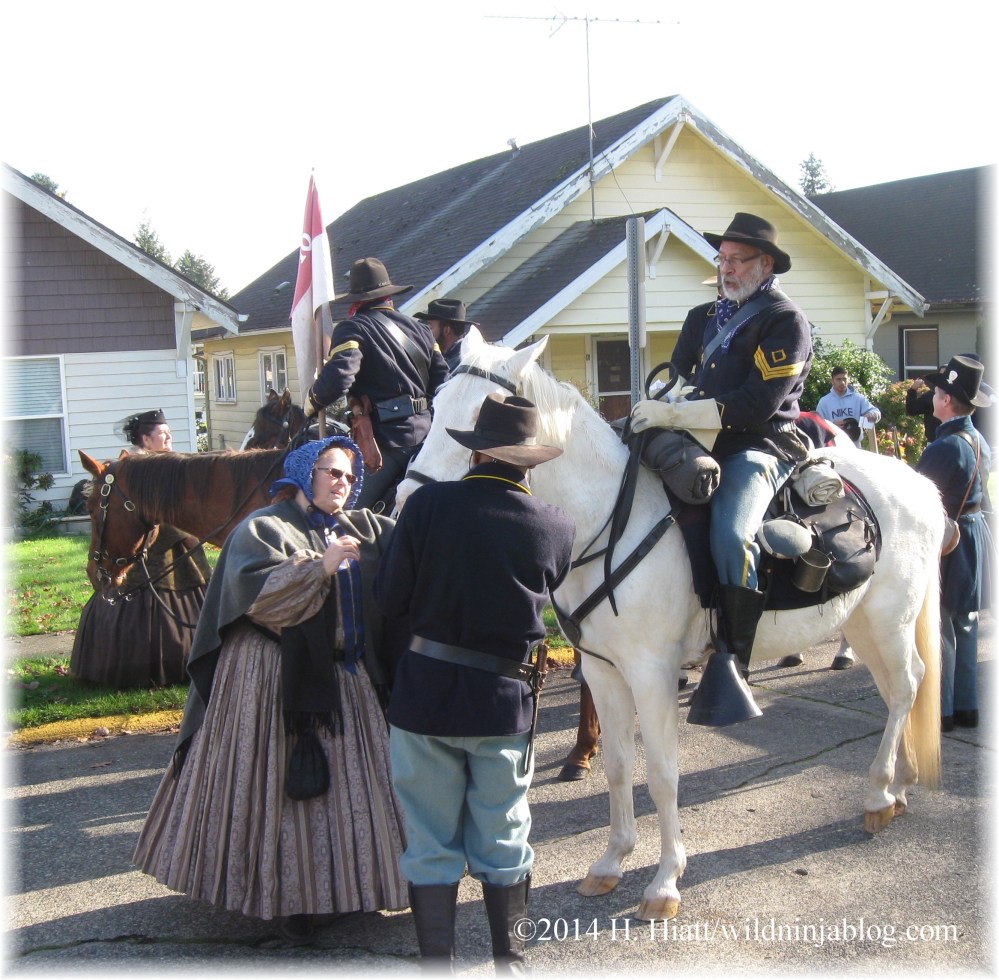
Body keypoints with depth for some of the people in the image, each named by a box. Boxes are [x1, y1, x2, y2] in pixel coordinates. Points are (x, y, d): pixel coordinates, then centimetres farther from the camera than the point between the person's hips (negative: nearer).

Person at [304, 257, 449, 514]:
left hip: (386, 436, -6)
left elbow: (338, 378, -19)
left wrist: (313, 401, 0)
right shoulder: (420, 329, 15)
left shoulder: (353, 328, -4)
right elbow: (442, 380, 12)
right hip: (425, 433, 7)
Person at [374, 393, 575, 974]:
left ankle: (438, 963, 21)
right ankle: (511, 960, 31)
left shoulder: (428, 504, -12)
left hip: (425, 692, -1)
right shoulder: (558, 527, -8)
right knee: (503, 839, 18)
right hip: (505, 700, 1)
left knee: (433, 841, 13)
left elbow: (391, 599, -5)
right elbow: (541, 596, 5)